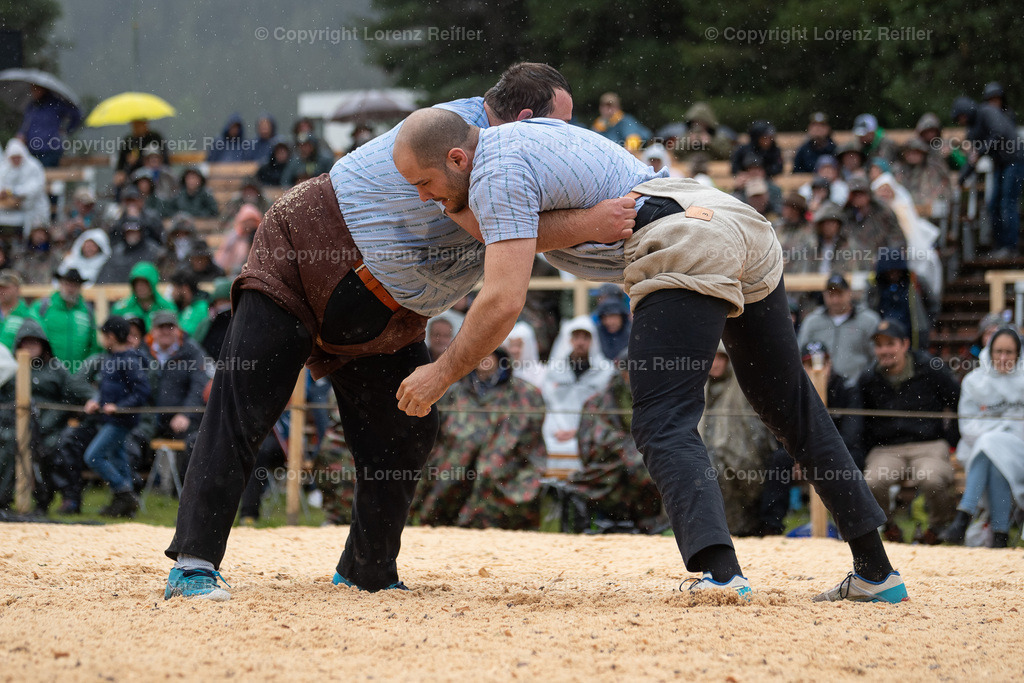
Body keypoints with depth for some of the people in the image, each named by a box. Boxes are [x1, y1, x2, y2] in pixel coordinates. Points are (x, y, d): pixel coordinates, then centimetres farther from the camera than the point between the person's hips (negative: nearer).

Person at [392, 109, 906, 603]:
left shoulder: (497, 173, -5)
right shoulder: (530, 132, 23)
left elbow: (504, 301, -12)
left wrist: (441, 374, -1)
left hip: (687, 251, -9)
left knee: (663, 423, -12)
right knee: (790, 409, 16)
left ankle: (719, 569, -32)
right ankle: (875, 570, 19)